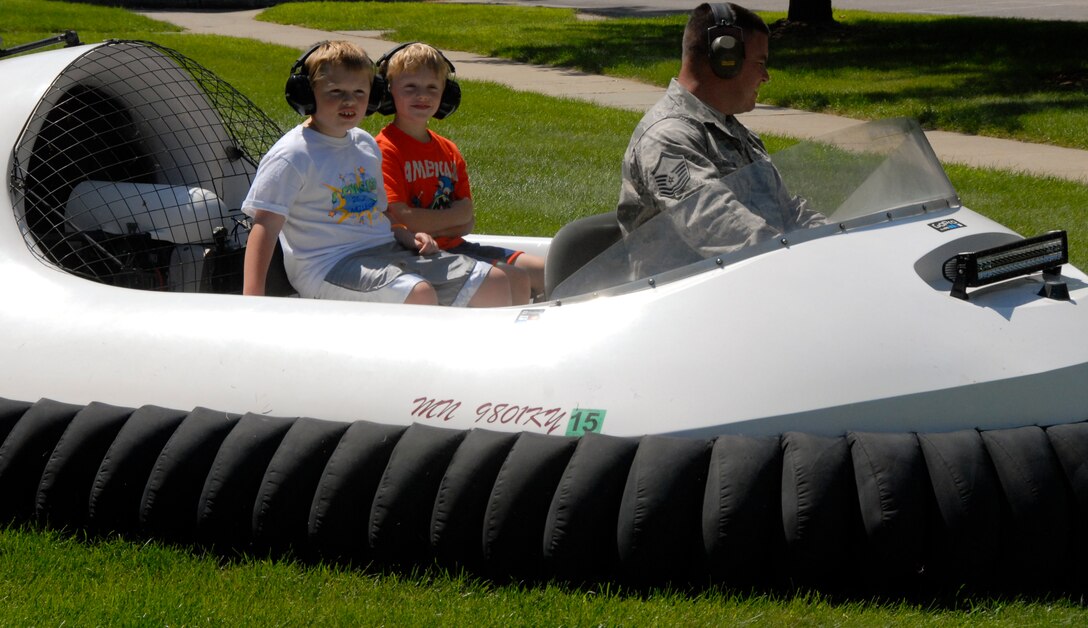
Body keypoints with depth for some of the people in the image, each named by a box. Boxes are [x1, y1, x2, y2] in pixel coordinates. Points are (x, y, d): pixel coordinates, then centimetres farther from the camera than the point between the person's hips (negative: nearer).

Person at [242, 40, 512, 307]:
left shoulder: (367, 144, 17)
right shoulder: (292, 155, -8)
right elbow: (265, 225, -14)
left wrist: (404, 234, 8)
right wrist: (252, 298, -24)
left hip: (387, 251, 8)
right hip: (328, 264, -8)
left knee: (496, 285, 2)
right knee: (419, 295, -35)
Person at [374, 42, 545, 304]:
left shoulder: (449, 151, 14)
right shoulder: (387, 150, -10)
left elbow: (467, 222, 9)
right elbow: (399, 219, -18)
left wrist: (428, 225, -12)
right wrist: (453, 216, -4)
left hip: (455, 245, 8)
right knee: (516, 281, -20)